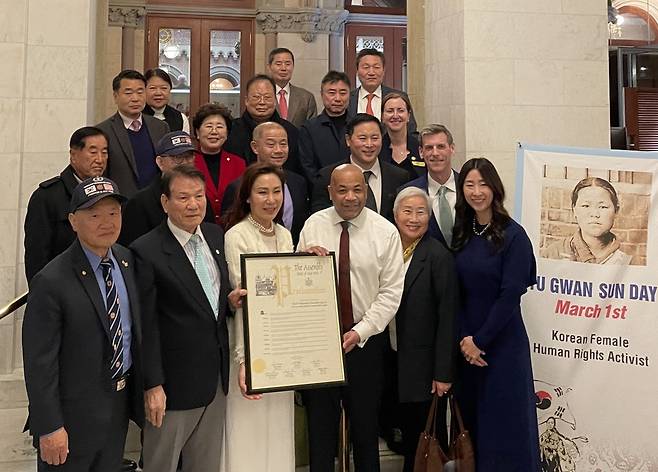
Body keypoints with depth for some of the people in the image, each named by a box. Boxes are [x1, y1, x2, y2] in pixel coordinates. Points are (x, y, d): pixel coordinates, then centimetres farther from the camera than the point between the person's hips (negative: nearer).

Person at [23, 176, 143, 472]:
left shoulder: (127, 259, 0)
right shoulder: (52, 282, -22)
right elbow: (39, 362, -18)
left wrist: (143, 389, 11)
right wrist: (49, 428, -17)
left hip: (120, 403, 7)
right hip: (75, 411, -6)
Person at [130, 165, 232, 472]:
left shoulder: (217, 236, 5)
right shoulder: (146, 252, -16)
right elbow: (146, 326, -15)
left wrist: (230, 299, 1)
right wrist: (152, 386, -15)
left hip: (218, 377, 6)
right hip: (175, 382, -6)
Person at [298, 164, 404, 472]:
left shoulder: (385, 232, -4)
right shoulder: (313, 226, 1)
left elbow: (391, 292, -7)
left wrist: (361, 331, -15)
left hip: (365, 339, -1)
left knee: (365, 423, 13)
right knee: (319, 424, 11)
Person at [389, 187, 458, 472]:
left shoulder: (439, 256, -13)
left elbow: (447, 318, -14)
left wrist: (443, 373, -15)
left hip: (424, 366, -5)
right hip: (394, 361, 5)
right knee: (407, 436, 17)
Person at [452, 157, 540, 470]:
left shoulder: (512, 235, -11)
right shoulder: (460, 234, 5)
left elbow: (511, 294, -14)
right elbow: (456, 291, 4)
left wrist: (480, 340, -12)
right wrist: (464, 338, -6)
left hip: (503, 342, -5)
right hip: (467, 344, 5)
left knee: (505, 418, 4)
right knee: (471, 416, 13)